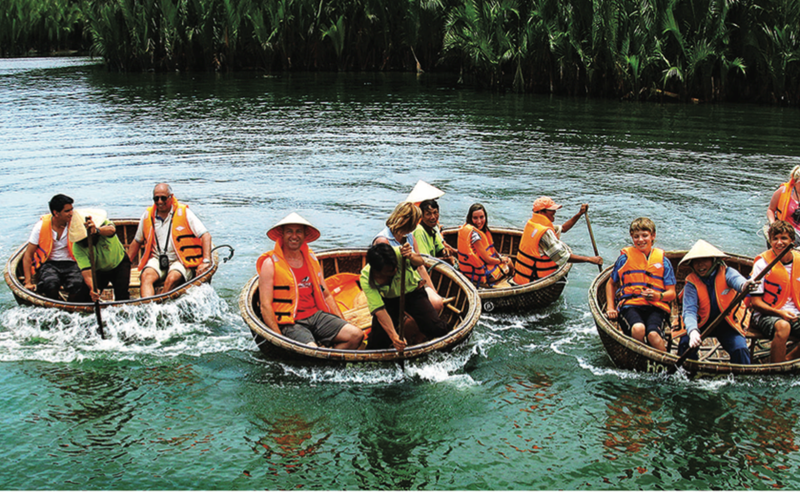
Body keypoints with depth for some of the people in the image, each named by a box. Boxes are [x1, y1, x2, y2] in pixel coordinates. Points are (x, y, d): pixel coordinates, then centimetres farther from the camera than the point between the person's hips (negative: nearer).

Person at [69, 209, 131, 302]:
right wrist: (92, 288, -55)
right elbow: (86, 272, -35)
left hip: (119, 263, -2)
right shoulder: (77, 247, -26)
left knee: (122, 296, -20)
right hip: (98, 270, 2)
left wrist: (97, 231, -76)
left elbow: (111, 229, -54)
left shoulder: (104, 224, -27)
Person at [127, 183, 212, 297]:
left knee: (172, 279, -34)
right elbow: (137, 242, 21)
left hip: (180, 260, -3)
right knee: (146, 276, -29)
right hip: (157, 260, 3)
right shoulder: (148, 215, 8)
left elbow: (206, 235, -8)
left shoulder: (184, 213, -4)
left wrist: (206, 261, -20)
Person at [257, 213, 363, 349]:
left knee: (356, 335, -13)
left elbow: (326, 296, 20)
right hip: (290, 323, -6)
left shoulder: (311, 259, 15)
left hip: (316, 316, 6)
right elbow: (265, 306, -9)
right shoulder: (270, 263, -3)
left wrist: (342, 323, 10)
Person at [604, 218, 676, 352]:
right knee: (638, 328, -36)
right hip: (630, 304, 0)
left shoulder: (663, 260, 14)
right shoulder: (625, 257, 13)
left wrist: (658, 296, -13)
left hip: (656, 307, 0)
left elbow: (671, 293, 11)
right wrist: (610, 308, 10)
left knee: (653, 334, -34)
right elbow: (611, 284, 24)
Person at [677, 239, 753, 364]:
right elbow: (689, 311, -26)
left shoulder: (726, 273, -12)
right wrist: (693, 331, -47)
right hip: (701, 324, 0)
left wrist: (744, 285, -65)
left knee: (740, 349, -23)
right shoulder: (691, 283, -12)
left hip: (727, 324, 0)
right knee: (686, 344, -24)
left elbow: (736, 279, -38)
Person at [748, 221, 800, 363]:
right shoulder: (763, 263, -7)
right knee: (783, 326, -37)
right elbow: (755, 302, -8)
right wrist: (779, 313, -22)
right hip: (766, 314, -5)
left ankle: (787, 359, 2)